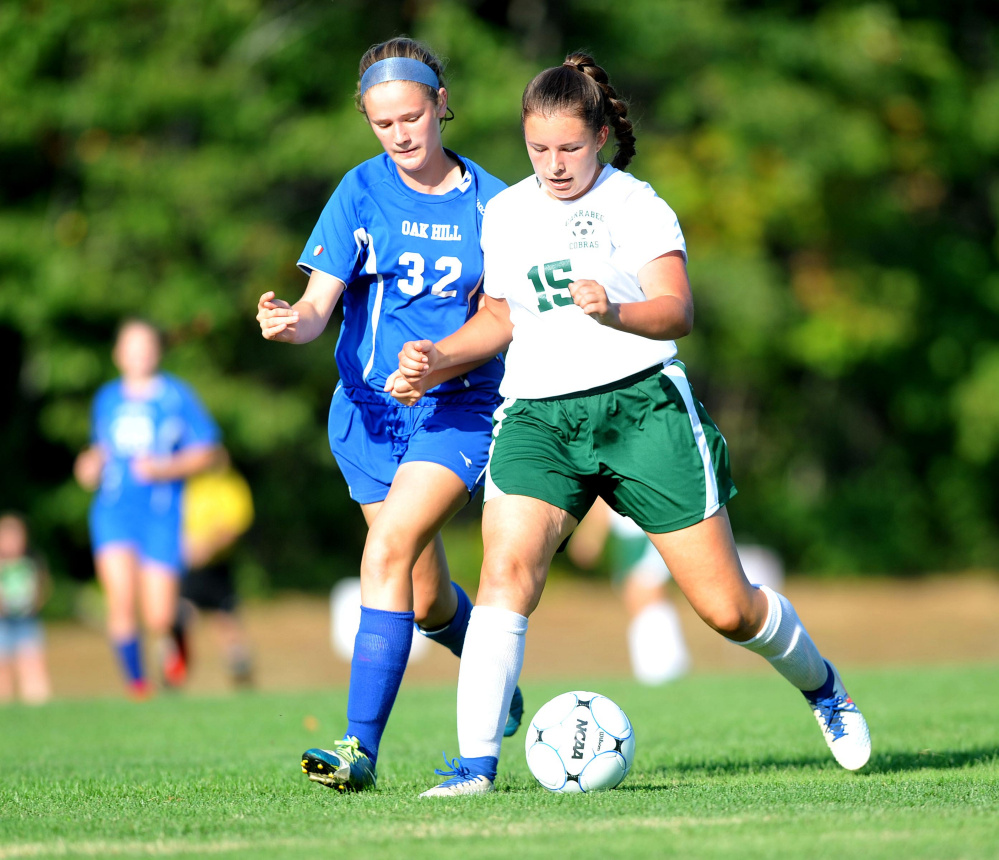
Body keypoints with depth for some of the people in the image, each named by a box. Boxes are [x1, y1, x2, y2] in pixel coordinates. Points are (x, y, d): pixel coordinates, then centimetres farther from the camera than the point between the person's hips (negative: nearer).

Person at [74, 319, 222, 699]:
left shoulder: (177, 396, 0)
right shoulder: (107, 398, 12)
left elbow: (206, 452, 1)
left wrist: (167, 469, -14)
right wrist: (91, 465, 6)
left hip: (161, 514, -2)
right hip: (114, 509, 2)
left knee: (158, 618, -9)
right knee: (121, 600, -17)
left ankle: (168, 642, 28)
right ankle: (136, 682, -2)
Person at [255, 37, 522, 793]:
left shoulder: (490, 201, -1)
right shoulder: (362, 193, 0)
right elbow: (320, 303, -7)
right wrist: (291, 323, -30)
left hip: (459, 408, -2)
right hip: (370, 410, 2)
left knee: (390, 546, -24)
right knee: (428, 601, 10)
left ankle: (363, 746, -26)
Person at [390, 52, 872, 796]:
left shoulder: (635, 205, -2)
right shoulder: (506, 213, 13)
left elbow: (677, 311, -15)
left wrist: (615, 313, -35)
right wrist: (438, 360, 9)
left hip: (641, 402, -3)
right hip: (538, 413, 3)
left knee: (727, 608, 0)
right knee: (506, 574, -22)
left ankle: (822, 686, 30)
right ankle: (476, 762, -23)